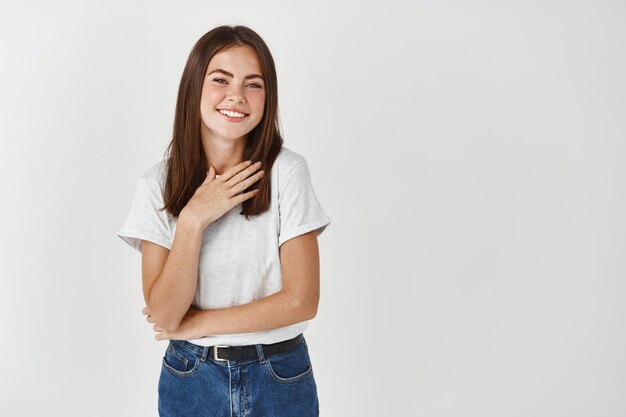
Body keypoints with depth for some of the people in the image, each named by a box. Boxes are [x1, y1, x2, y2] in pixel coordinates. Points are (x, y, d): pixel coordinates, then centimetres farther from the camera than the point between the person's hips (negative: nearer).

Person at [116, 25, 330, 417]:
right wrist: (193, 219, -22)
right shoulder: (159, 183, -8)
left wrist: (198, 323, -11)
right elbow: (163, 314, -13)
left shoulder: (286, 171, -13)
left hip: (280, 379, -1)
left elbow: (301, 301, -15)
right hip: (191, 381, 1)